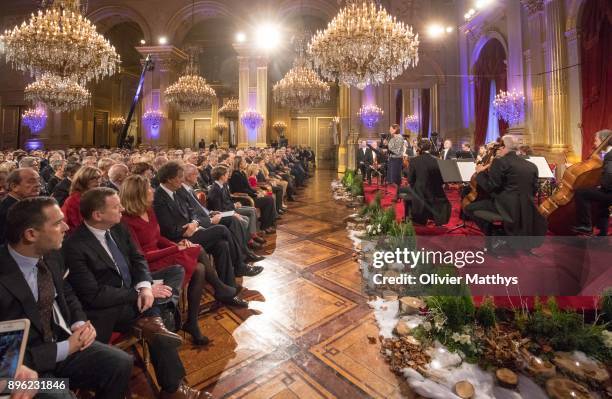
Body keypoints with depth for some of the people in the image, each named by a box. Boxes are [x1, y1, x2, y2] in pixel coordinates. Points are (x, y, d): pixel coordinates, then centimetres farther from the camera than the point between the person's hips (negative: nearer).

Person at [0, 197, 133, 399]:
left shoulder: (52, 256, -5)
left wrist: (80, 323, -5)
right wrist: (64, 349, -18)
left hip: (63, 341, 5)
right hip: (26, 365, -5)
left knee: (122, 363, -12)